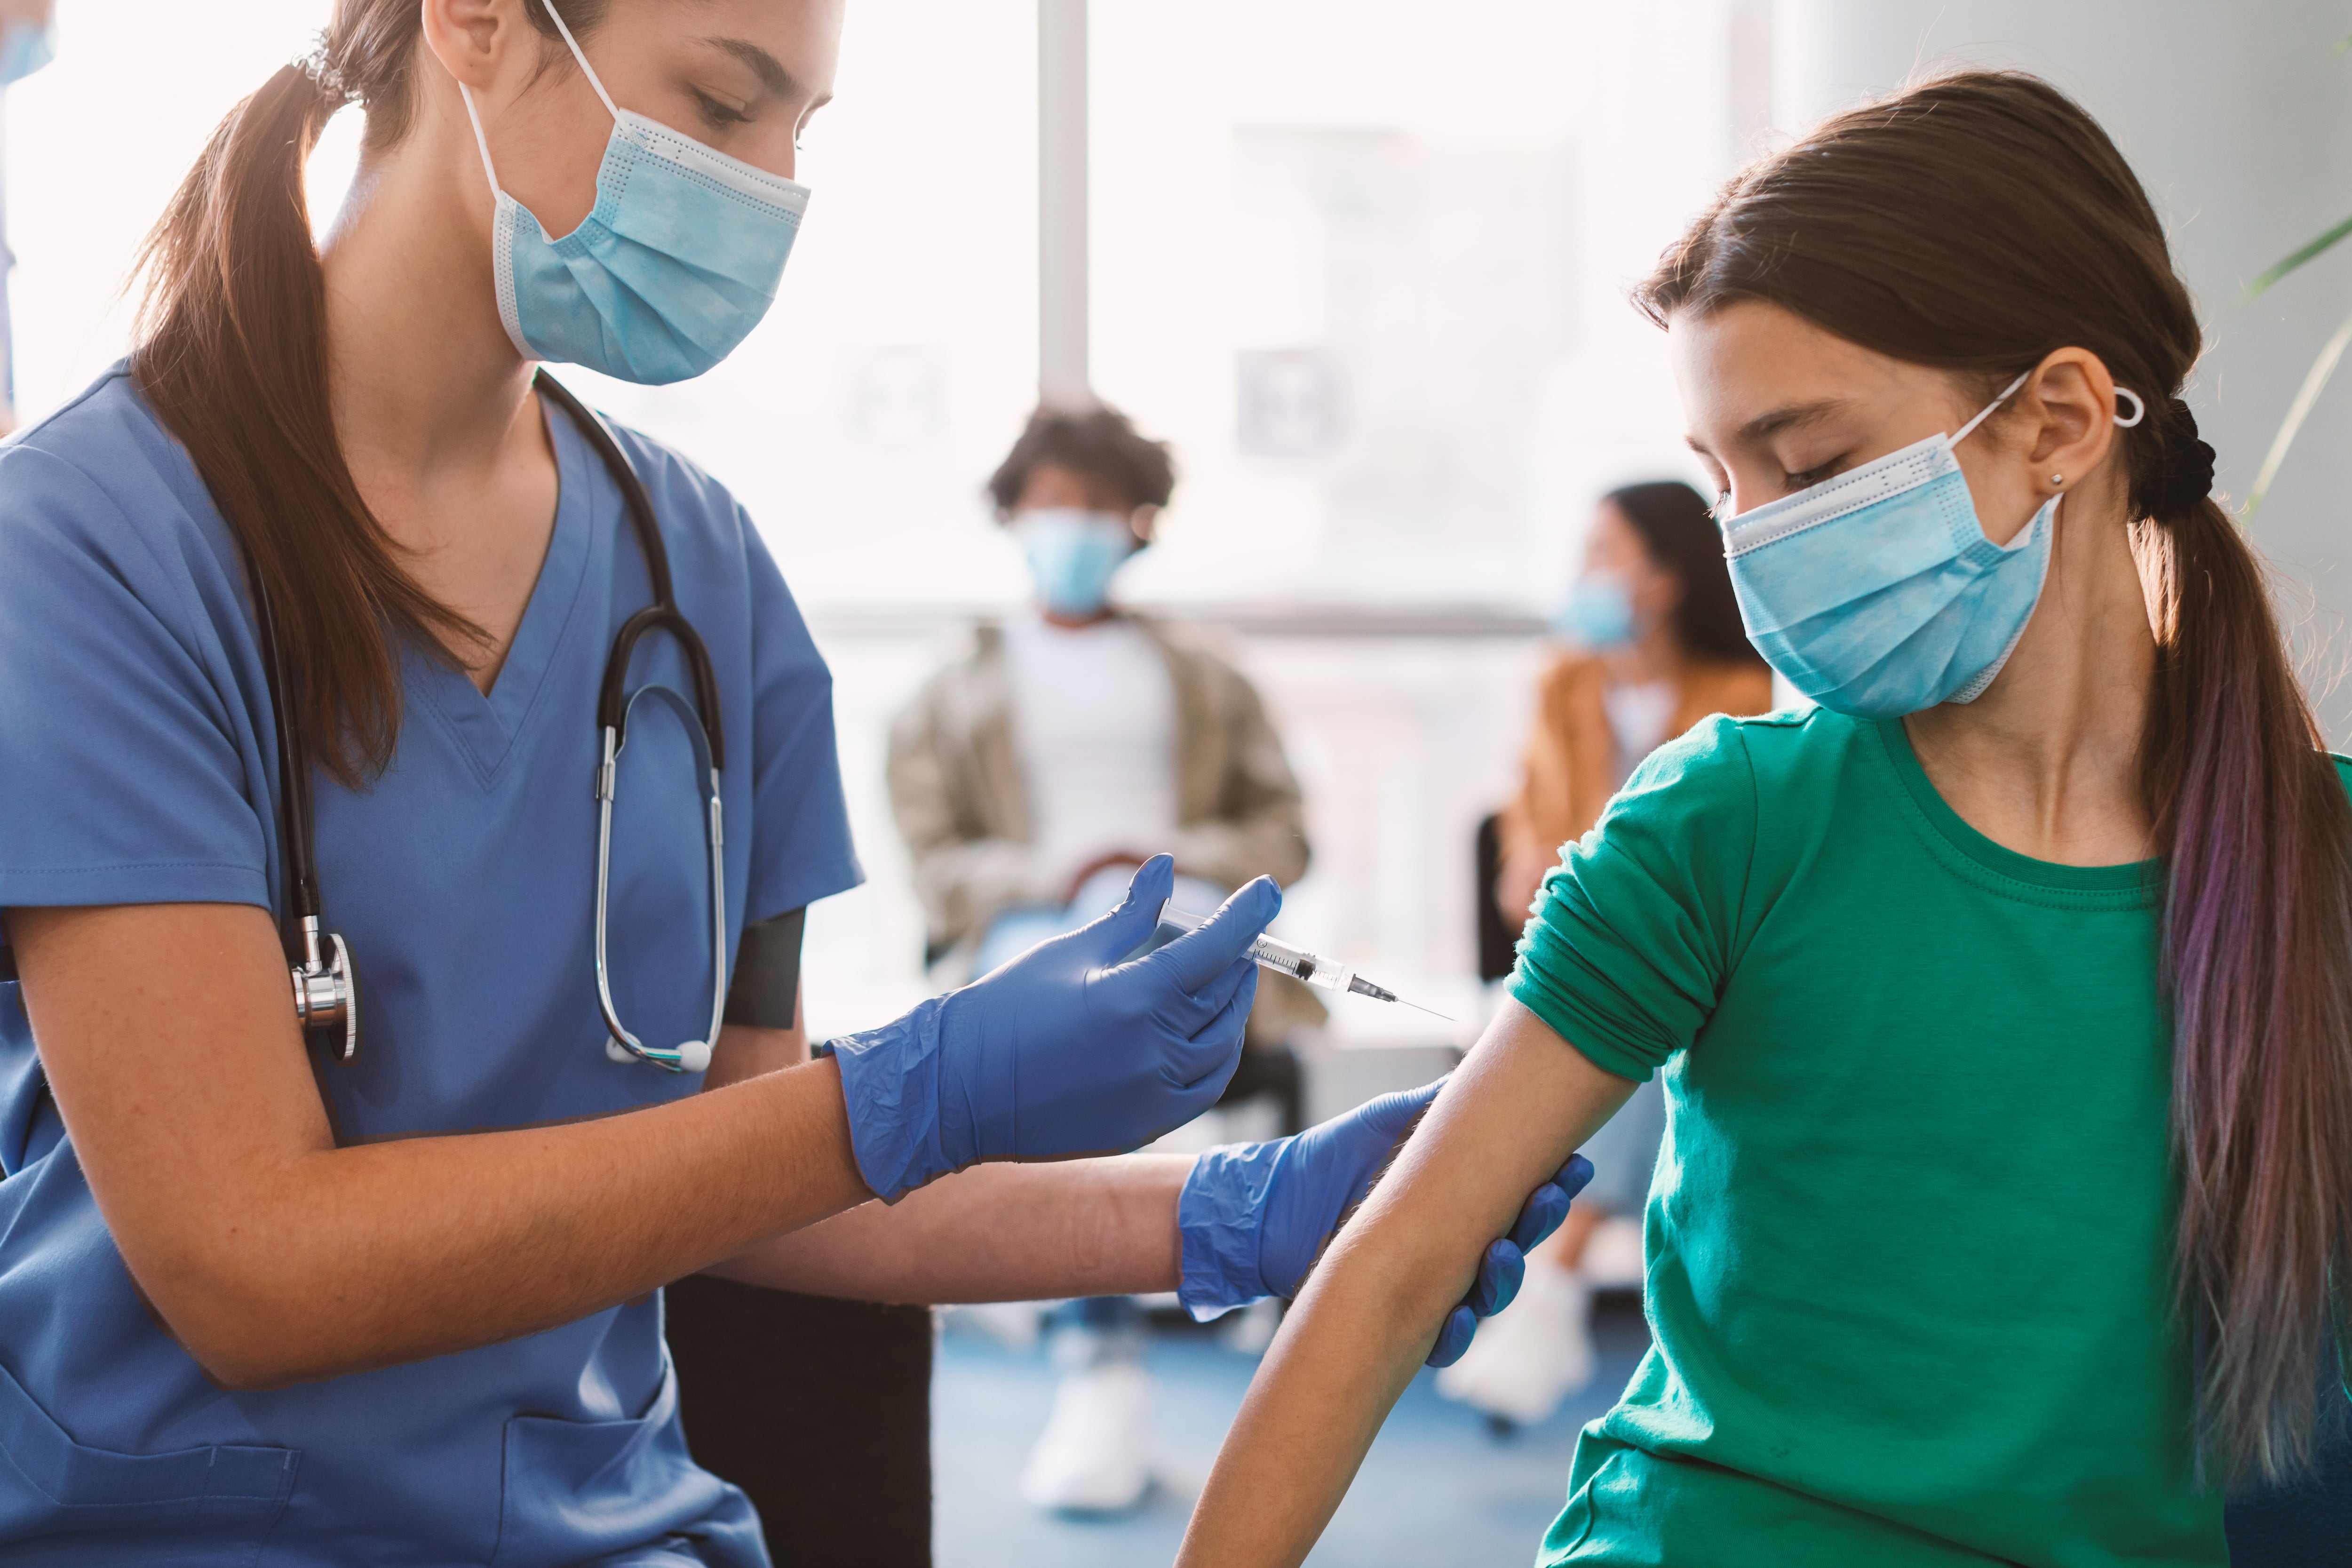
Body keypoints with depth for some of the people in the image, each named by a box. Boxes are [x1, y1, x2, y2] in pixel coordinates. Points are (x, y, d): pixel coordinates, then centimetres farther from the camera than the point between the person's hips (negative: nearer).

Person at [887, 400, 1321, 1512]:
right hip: (1025, 926, 0)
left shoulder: (1203, 681, 25)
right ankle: (1106, 1362, -38)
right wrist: (1048, 873, -8)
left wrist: (1168, 860, -2)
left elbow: (1284, 836, 16)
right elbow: (936, 866, 11)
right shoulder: (957, 693, 22)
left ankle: (1093, 1357, -35)